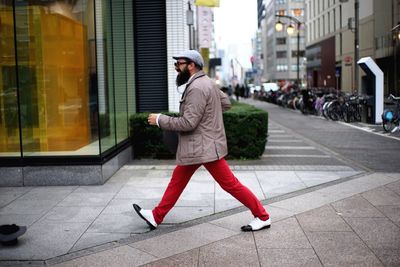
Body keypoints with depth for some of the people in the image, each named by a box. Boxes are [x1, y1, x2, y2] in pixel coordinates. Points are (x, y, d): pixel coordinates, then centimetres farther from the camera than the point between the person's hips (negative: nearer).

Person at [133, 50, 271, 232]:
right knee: (177, 181, 16)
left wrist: (159, 119, -15)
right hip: (198, 146, 11)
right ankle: (156, 216, 27)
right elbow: (226, 103, 20)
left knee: (229, 184, -2)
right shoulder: (206, 82, 11)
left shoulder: (197, 88, -21)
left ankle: (262, 217, 9)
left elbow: (188, 123, -24)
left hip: (205, 147, -11)